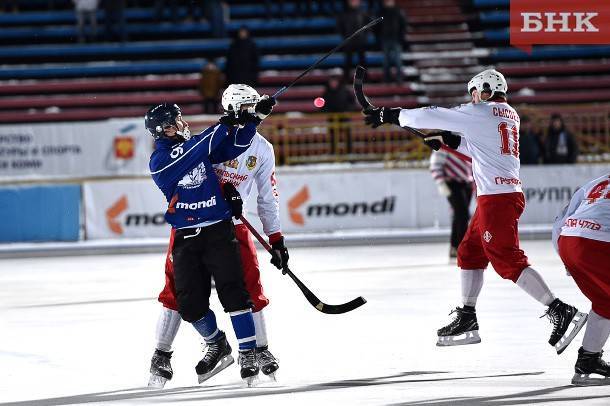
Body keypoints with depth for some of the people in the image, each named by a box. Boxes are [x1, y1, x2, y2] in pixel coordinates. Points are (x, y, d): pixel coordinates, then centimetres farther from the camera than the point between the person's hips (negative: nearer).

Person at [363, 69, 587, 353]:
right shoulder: (510, 115, 16)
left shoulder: (479, 113, -8)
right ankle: (466, 321, 23)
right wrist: (450, 141, 20)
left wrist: (390, 115, 5)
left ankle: (561, 313, -20)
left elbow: (431, 117, -5)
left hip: (497, 198, -9)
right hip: (501, 196, 9)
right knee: (469, 253, 17)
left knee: (508, 261, -12)